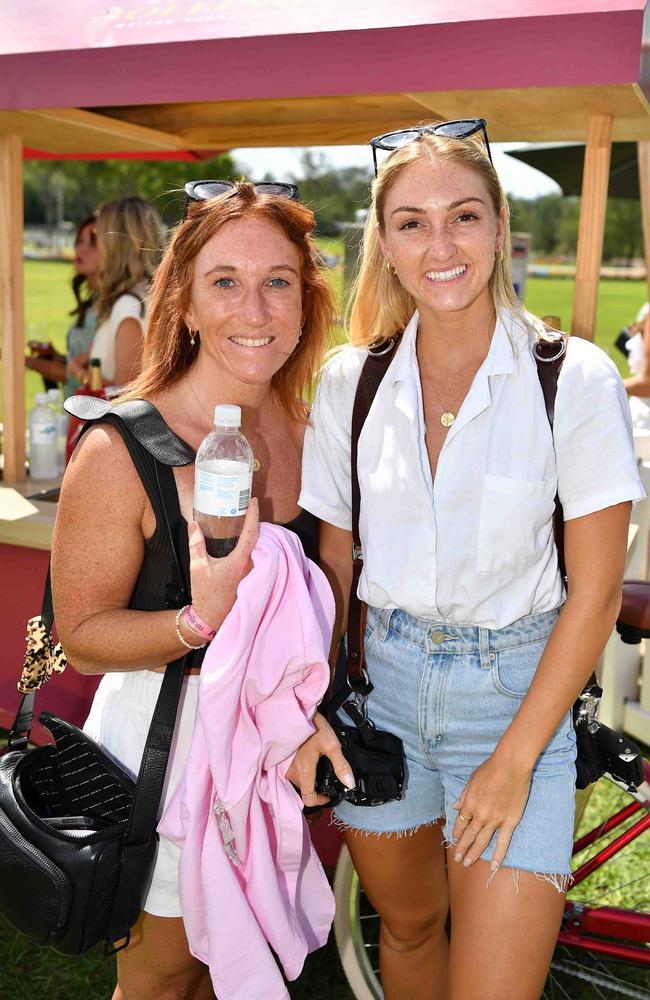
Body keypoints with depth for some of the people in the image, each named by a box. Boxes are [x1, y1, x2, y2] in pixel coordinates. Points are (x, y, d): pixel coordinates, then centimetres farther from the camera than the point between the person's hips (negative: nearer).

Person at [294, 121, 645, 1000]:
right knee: (406, 925, 20)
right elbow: (333, 563, 5)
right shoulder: (351, 379, -2)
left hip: (517, 688, -2)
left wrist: (514, 760, -10)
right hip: (380, 679, 3)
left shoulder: (574, 377, -12)